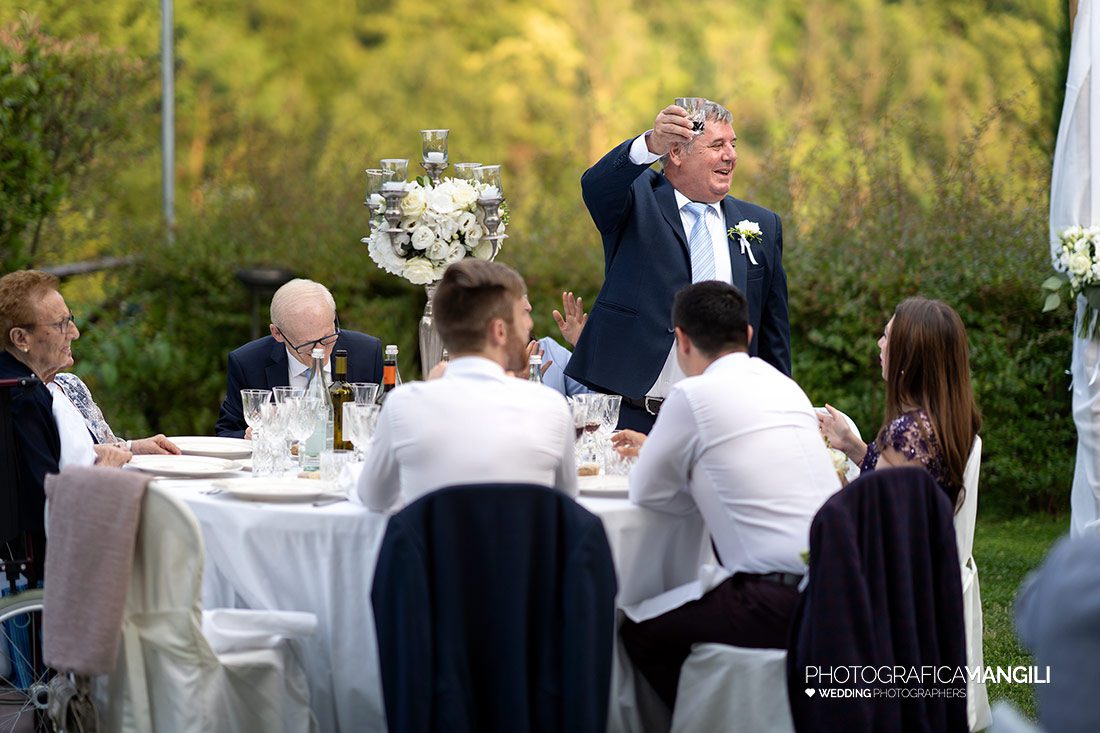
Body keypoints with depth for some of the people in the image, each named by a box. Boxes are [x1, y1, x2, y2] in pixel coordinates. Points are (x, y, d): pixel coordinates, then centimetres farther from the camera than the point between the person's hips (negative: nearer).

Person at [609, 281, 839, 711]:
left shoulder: (694, 395, -6)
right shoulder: (785, 386, 17)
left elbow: (647, 493, 4)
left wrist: (655, 459, 25)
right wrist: (658, 450, 45)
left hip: (783, 601, -8)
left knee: (641, 633, 5)